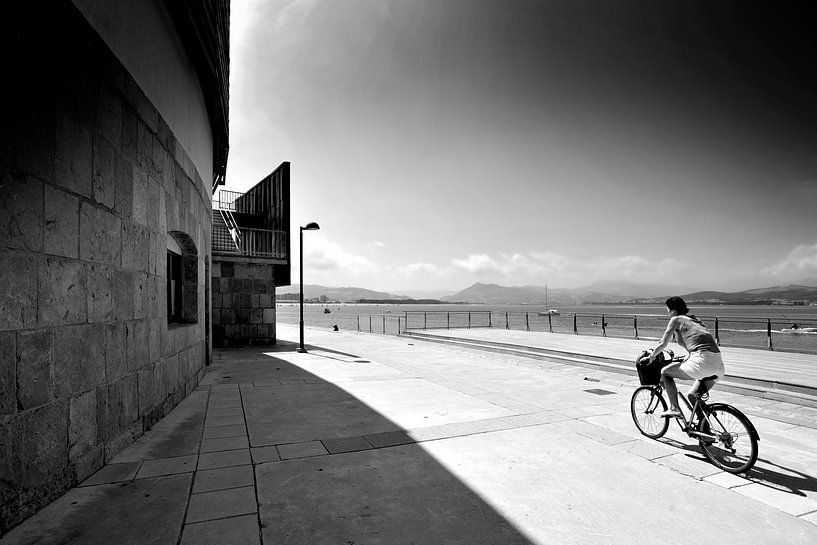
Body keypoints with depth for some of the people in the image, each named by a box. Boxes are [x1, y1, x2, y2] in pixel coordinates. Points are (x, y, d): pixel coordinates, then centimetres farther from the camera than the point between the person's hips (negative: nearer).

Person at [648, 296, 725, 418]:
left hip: (702, 362, -8)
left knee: (665, 372, 10)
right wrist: (685, 359, 48)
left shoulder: (676, 320, 6)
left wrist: (651, 356, 20)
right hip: (719, 366, 8)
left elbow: (663, 344, 4)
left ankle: (674, 408, 2)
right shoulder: (695, 320, 27)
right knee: (693, 396, 24)